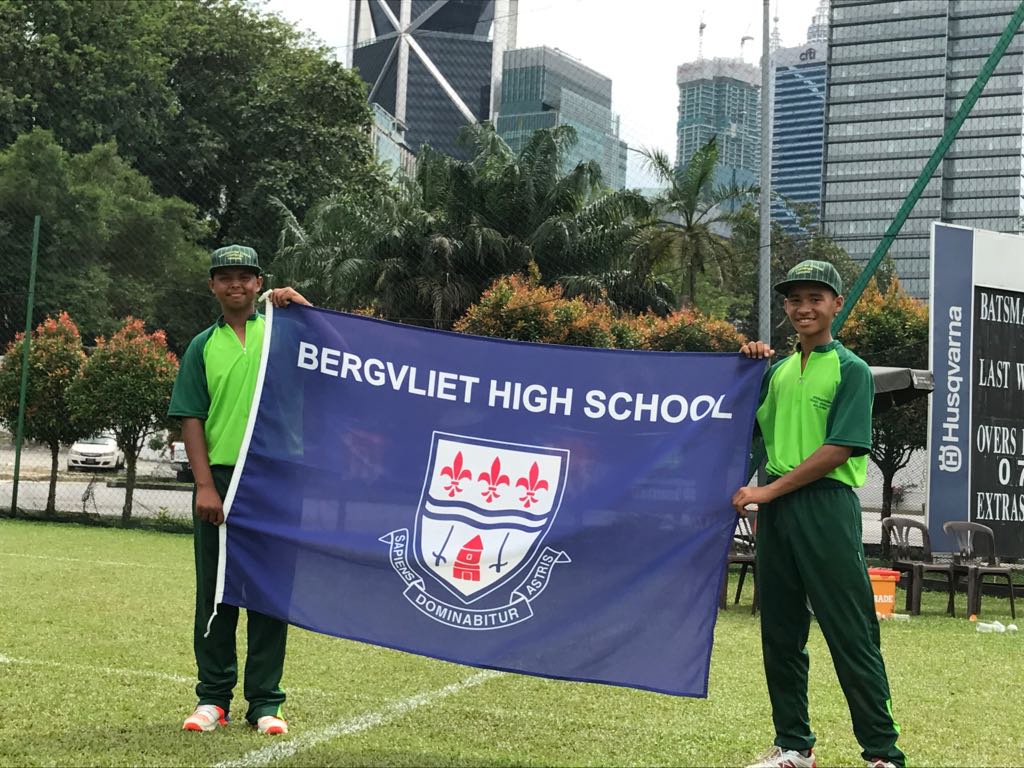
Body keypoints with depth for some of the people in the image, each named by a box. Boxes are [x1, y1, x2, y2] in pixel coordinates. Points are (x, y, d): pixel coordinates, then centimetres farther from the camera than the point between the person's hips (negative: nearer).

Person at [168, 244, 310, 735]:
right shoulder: (204, 346, 9)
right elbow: (191, 419, 4)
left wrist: (300, 305, -9)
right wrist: (205, 485, -5)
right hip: (220, 479, 1)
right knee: (214, 592, 5)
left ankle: (265, 701, 10)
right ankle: (213, 698, 15)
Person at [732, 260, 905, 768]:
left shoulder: (851, 370, -3)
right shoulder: (778, 370, 15)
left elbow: (839, 449, -11)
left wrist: (769, 490, -13)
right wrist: (748, 369, 9)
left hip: (826, 505, -6)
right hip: (774, 510, 6)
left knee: (851, 635, -6)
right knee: (780, 632, 11)